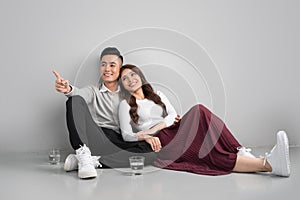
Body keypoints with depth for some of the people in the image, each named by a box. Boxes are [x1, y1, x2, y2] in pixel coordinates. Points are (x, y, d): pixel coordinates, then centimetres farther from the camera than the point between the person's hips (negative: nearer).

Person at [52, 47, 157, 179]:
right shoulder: (93, 92, 19)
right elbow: (79, 93, -5)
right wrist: (68, 89, -30)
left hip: (119, 142, 1)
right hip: (95, 138, -1)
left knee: (151, 151, -29)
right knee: (75, 101, -21)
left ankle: (94, 161, -32)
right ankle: (83, 156, -37)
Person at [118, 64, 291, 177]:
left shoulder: (158, 95, 25)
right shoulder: (125, 105, 12)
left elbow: (173, 115, 9)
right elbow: (126, 135, 0)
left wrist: (156, 127, -11)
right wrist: (145, 136, -21)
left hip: (173, 132, 5)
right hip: (159, 144, -5)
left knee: (199, 111, -28)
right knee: (212, 156, -29)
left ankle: (241, 153, -37)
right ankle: (267, 164, -45)